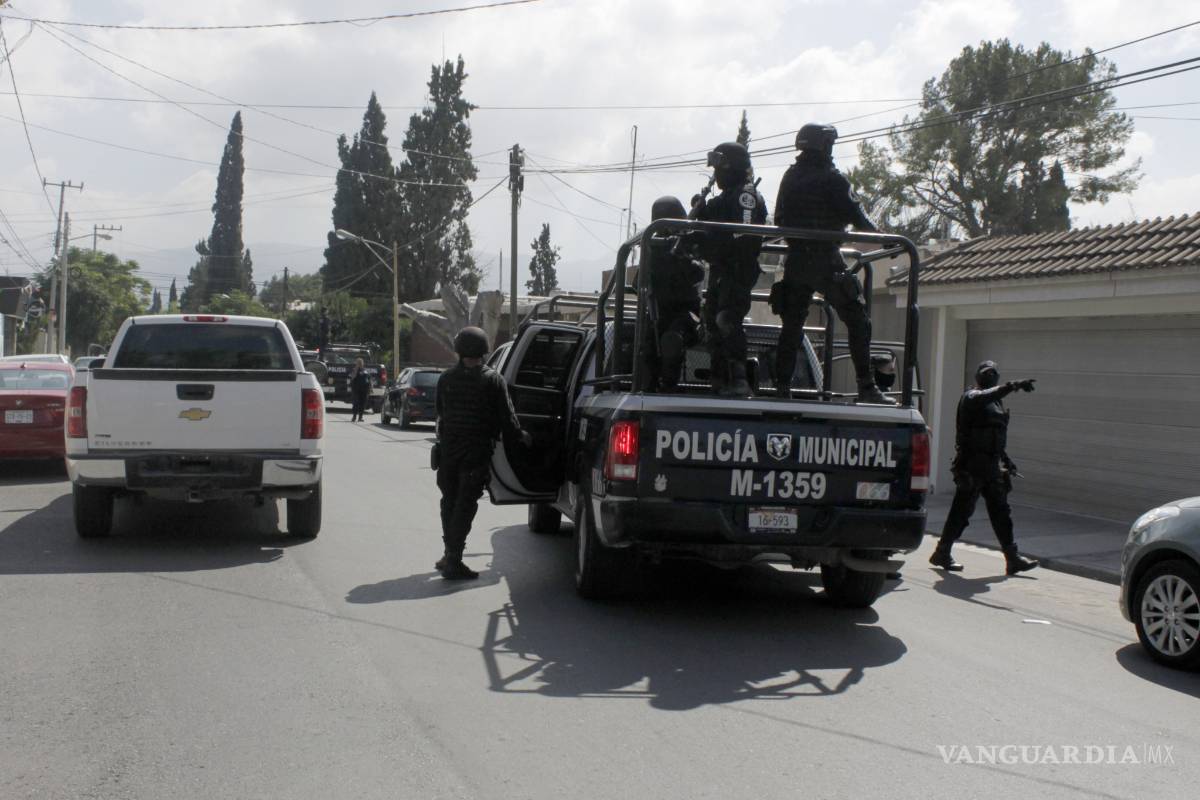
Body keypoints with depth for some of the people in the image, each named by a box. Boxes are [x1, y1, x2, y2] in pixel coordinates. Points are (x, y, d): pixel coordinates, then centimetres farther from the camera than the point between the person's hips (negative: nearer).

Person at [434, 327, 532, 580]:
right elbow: (506, 416, -6)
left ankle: (450, 554, 25)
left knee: (450, 501, 18)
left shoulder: (446, 378, 3)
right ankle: (453, 561, -3)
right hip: (476, 452, -4)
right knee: (465, 505, -1)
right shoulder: (492, 379, -8)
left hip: (448, 449, 4)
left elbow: (441, 412, 13)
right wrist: (522, 436, 11)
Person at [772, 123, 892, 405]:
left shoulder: (790, 177, 11)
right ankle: (866, 387, -8)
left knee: (792, 324, 11)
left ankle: (782, 386, 8)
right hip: (825, 261, -6)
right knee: (857, 320, -3)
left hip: (795, 261, 7)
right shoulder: (831, 178, -9)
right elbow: (855, 214, -12)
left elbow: (779, 219, 17)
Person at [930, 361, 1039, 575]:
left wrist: (1006, 459, 22)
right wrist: (1013, 385, -44)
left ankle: (1013, 558, 9)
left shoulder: (996, 402, 18)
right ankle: (942, 553, 9)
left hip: (992, 465, 8)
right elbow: (987, 395, -32)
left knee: (1001, 511, 7)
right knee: (962, 511, -3)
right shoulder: (972, 398, -7)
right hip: (973, 465, -8)